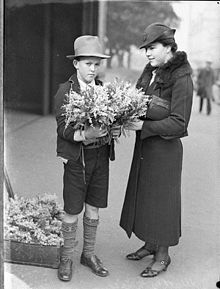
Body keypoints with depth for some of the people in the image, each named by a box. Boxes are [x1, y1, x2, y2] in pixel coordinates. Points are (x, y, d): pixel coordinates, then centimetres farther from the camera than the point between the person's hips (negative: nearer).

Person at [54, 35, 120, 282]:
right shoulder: (65, 91, -6)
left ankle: (89, 254, 31)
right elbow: (62, 128, -13)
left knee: (93, 209, 13)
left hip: (101, 157, 4)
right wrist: (84, 135, -30)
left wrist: (115, 130, -14)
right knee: (72, 212, 4)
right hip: (76, 159, -4)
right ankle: (67, 258, 22)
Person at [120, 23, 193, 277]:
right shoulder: (150, 71, 5)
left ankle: (163, 256, 23)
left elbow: (178, 123, -20)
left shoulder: (181, 78, -17)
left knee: (161, 199, 5)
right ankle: (150, 245, 36)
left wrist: (143, 126, -23)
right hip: (144, 145, 7)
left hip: (165, 148, -7)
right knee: (142, 196, 17)